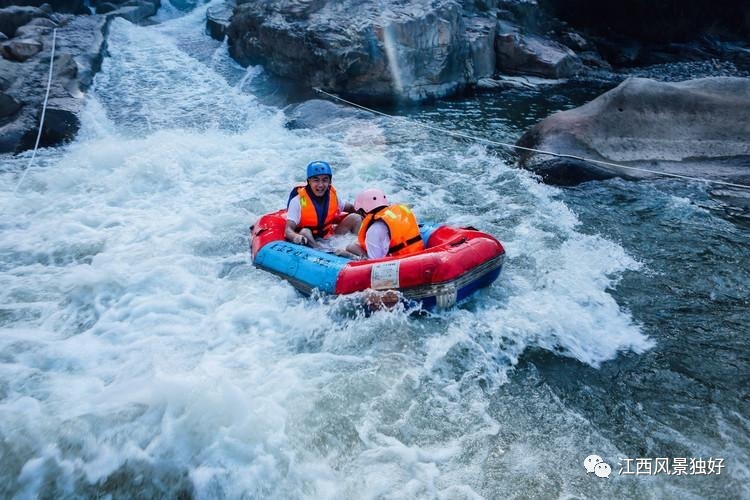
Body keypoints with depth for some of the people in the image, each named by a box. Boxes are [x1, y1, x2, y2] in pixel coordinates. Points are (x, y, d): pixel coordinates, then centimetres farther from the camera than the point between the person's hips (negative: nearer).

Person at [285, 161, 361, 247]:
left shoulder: (332, 194, -6)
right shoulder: (298, 200, -20)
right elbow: (288, 229, -27)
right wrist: (295, 237, -50)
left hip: (329, 237, 5)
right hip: (308, 240, -4)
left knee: (355, 218, -6)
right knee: (305, 232, -36)